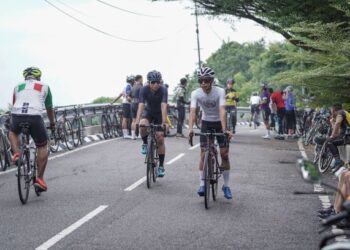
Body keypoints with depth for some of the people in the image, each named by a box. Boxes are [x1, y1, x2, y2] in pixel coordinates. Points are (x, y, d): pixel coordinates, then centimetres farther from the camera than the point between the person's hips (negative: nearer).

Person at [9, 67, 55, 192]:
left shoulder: (18, 87, 27)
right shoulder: (44, 87, 22)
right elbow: (49, 109, 30)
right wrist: (52, 123, 46)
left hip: (16, 116, 2)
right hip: (35, 117, -2)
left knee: (12, 132, 36)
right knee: (42, 147, 14)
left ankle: (16, 153, 12)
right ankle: (39, 178, 8)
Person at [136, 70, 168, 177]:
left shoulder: (163, 90, -28)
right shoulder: (144, 90, -25)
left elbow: (164, 107, -37)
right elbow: (141, 106, -34)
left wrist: (163, 122, -49)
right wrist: (137, 122, -46)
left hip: (159, 114, -1)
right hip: (148, 112, 1)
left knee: (160, 139, -8)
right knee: (143, 125, -34)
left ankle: (161, 166, 2)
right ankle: (145, 144, -4)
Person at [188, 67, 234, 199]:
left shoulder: (219, 91, -24)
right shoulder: (196, 93, -19)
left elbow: (222, 111, -33)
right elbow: (192, 111, -28)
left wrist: (224, 129, -45)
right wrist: (190, 129, -44)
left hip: (219, 123, -1)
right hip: (206, 123, 1)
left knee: (224, 154, -4)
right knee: (203, 154, -8)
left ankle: (226, 186, 8)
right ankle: (202, 184, -1)